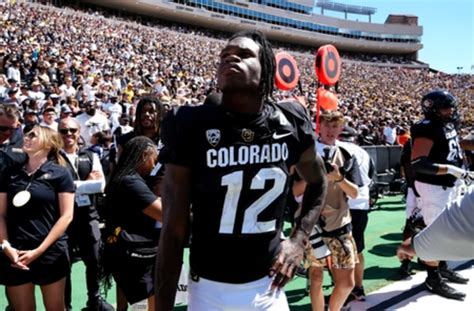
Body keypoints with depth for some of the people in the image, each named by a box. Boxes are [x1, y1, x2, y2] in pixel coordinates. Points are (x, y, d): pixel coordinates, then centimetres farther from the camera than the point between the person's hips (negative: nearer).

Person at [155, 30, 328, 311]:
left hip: (268, 288, 2)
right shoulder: (192, 127, -15)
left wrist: (300, 239, 0)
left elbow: (318, 183, 13)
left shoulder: (291, 124, -7)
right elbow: (174, 230, -12)